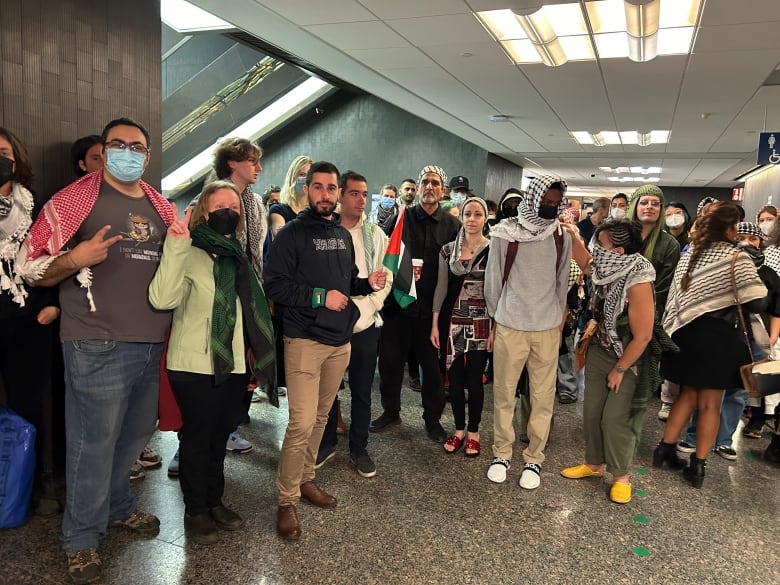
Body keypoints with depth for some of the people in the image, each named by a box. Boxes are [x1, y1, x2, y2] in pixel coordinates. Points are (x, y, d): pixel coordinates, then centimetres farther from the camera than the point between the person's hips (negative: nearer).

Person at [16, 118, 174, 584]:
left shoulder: (161, 207, 13)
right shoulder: (75, 199, -4)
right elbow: (30, 266, -4)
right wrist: (75, 258, -23)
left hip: (151, 343, 6)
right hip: (97, 345, -6)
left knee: (138, 433, 19)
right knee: (95, 443, 3)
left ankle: (118, 506, 42)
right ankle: (81, 538, 23)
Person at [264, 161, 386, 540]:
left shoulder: (343, 236, 14)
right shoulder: (292, 234, -8)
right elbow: (274, 285, -15)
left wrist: (368, 284, 3)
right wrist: (320, 297, -20)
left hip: (340, 341, 7)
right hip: (305, 340, -7)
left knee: (320, 417, 16)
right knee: (302, 422, -10)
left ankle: (305, 480, 32)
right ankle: (287, 501, 5)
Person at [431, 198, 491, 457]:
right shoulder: (448, 250, 5)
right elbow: (441, 287, 8)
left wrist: (495, 328, -7)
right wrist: (435, 324, 5)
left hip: (480, 323, -3)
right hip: (452, 321, 3)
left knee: (474, 379, 3)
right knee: (455, 379, 9)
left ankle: (474, 432, 22)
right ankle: (459, 429, 26)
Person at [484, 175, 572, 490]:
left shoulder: (562, 237, 4)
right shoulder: (505, 233, -5)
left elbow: (562, 281, 12)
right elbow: (493, 278, 3)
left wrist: (559, 318, 13)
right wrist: (496, 317, 8)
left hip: (548, 328, 2)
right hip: (510, 326, -2)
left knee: (543, 396, 6)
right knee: (504, 393, 7)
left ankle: (534, 458, 19)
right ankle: (501, 453, 22)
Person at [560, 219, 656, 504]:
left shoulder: (637, 283, -27)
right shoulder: (607, 271, -8)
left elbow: (643, 336, -23)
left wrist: (619, 369, -13)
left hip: (627, 360, -6)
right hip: (599, 352, 7)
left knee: (615, 418, 1)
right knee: (592, 412, 11)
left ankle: (621, 477, 20)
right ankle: (594, 464, 30)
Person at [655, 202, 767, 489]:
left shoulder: (689, 255, 9)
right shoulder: (737, 257, -9)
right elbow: (757, 303, -11)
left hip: (687, 333, 6)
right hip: (718, 336, -5)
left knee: (688, 394, 20)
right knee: (710, 403, 5)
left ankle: (665, 447, 22)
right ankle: (698, 466, 12)